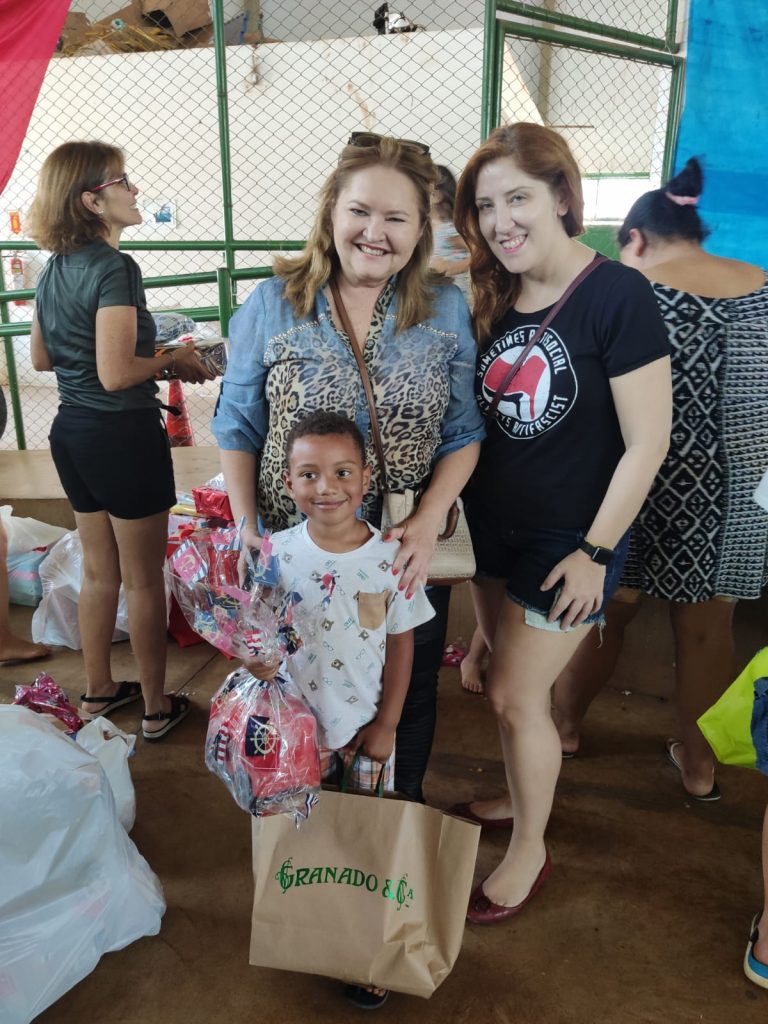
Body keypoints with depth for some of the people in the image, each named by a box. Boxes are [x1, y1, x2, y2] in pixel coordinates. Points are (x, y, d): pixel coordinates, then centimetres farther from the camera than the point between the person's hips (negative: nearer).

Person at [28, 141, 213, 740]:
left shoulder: (55, 268, 8)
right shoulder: (115, 268, -18)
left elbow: (41, 357, 17)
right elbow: (116, 373, -25)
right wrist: (173, 360, -9)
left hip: (71, 431, 8)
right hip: (123, 436, -8)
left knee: (99, 571, 20)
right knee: (144, 579, 6)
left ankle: (99, 690, 36)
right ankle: (157, 707, 22)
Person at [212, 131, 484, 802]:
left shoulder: (447, 309, -3)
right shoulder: (272, 306, -6)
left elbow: (464, 433, -2)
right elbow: (238, 429, 0)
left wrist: (428, 522, -16)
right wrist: (247, 531, -9)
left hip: (409, 553, 1)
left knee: (409, 693, 19)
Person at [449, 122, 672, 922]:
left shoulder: (617, 295, -17)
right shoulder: (494, 299, 2)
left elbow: (646, 443, -17)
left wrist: (594, 550, -15)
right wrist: (453, 508, 3)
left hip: (566, 540, -6)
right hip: (492, 526, 6)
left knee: (516, 695, 2)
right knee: (509, 681, 18)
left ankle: (529, 851, 26)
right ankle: (519, 799, 43)